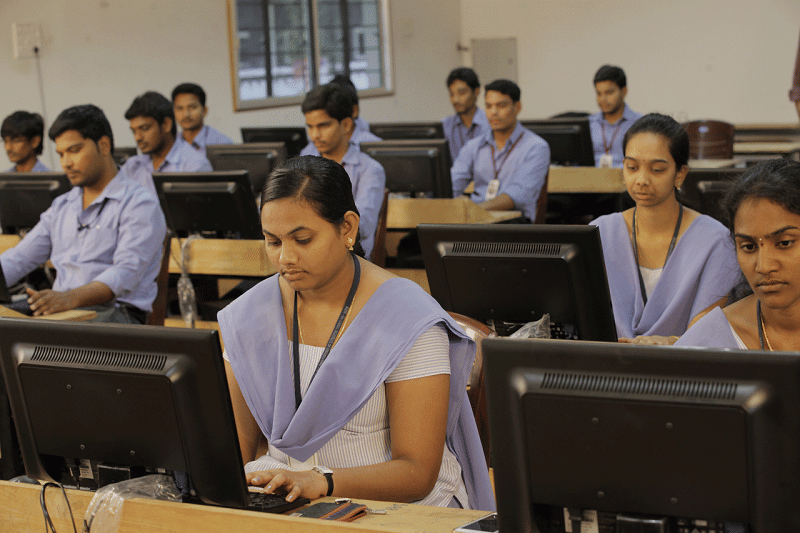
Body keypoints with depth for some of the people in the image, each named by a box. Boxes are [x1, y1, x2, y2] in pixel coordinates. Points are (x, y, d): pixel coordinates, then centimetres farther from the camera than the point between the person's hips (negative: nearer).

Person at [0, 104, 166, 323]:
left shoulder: (141, 205, -2)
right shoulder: (60, 207, 24)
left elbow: (126, 272, -17)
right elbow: (19, 258, 19)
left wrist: (71, 297, -33)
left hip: (115, 313, -6)